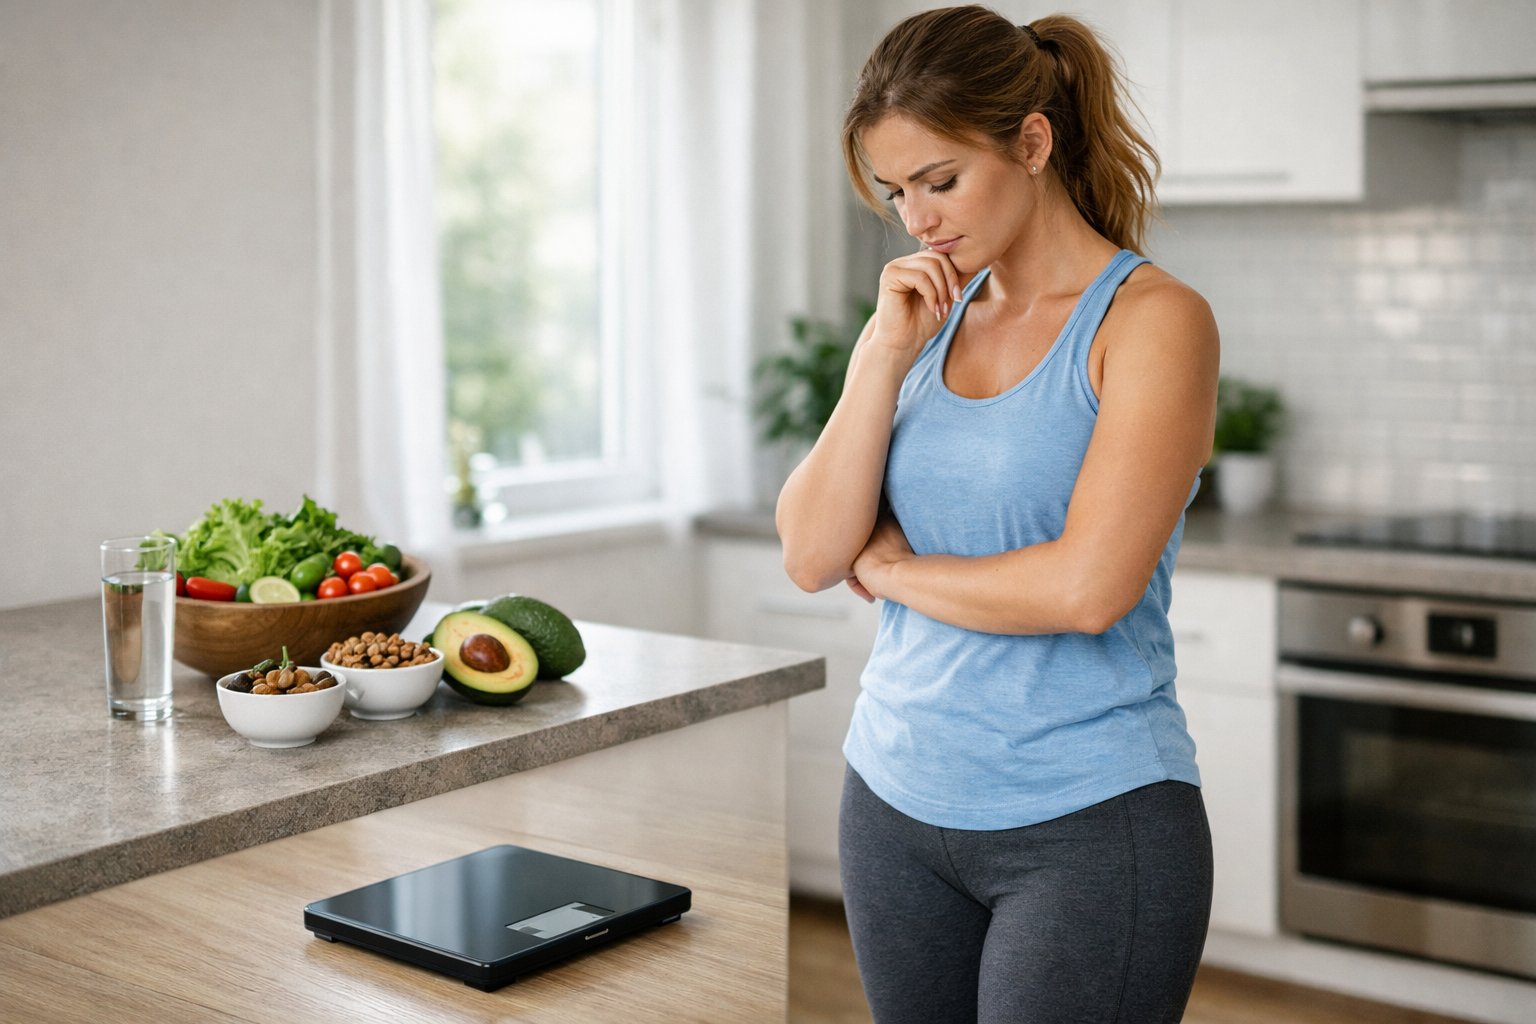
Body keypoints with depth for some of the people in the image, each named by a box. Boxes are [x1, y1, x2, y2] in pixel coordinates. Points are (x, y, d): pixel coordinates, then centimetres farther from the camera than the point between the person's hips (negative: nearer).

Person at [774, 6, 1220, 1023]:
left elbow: (1088, 587, -22)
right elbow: (812, 554, -1)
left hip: (1088, 824, -5)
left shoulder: (1152, 319, -10)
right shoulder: (926, 316, 7)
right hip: (897, 799, 6)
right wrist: (886, 352, -9)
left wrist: (890, 567, -7)